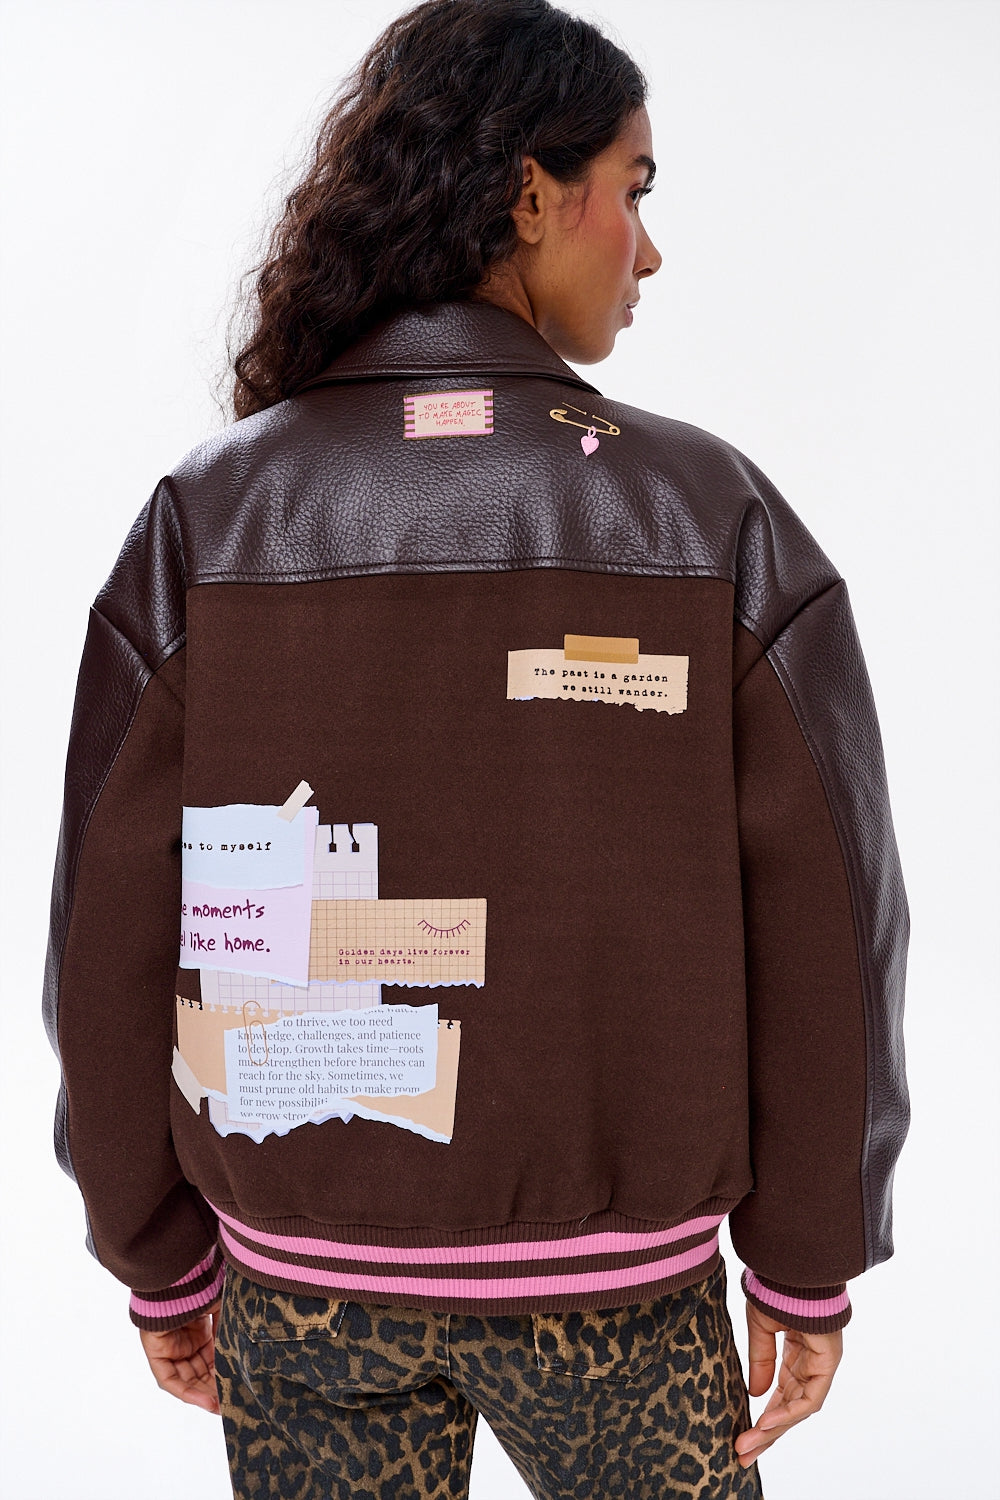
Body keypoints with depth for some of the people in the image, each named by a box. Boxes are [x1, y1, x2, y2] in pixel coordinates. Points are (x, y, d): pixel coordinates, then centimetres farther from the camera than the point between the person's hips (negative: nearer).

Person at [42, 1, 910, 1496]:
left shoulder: (203, 516, -8)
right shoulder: (712, 513, -11)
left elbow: (111, 939, -6)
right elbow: (825, 925, -9)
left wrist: (162, 1264, 8)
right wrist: (809, 1264, 5)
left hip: (301, 1277, 2)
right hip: (622, 1285, 0)